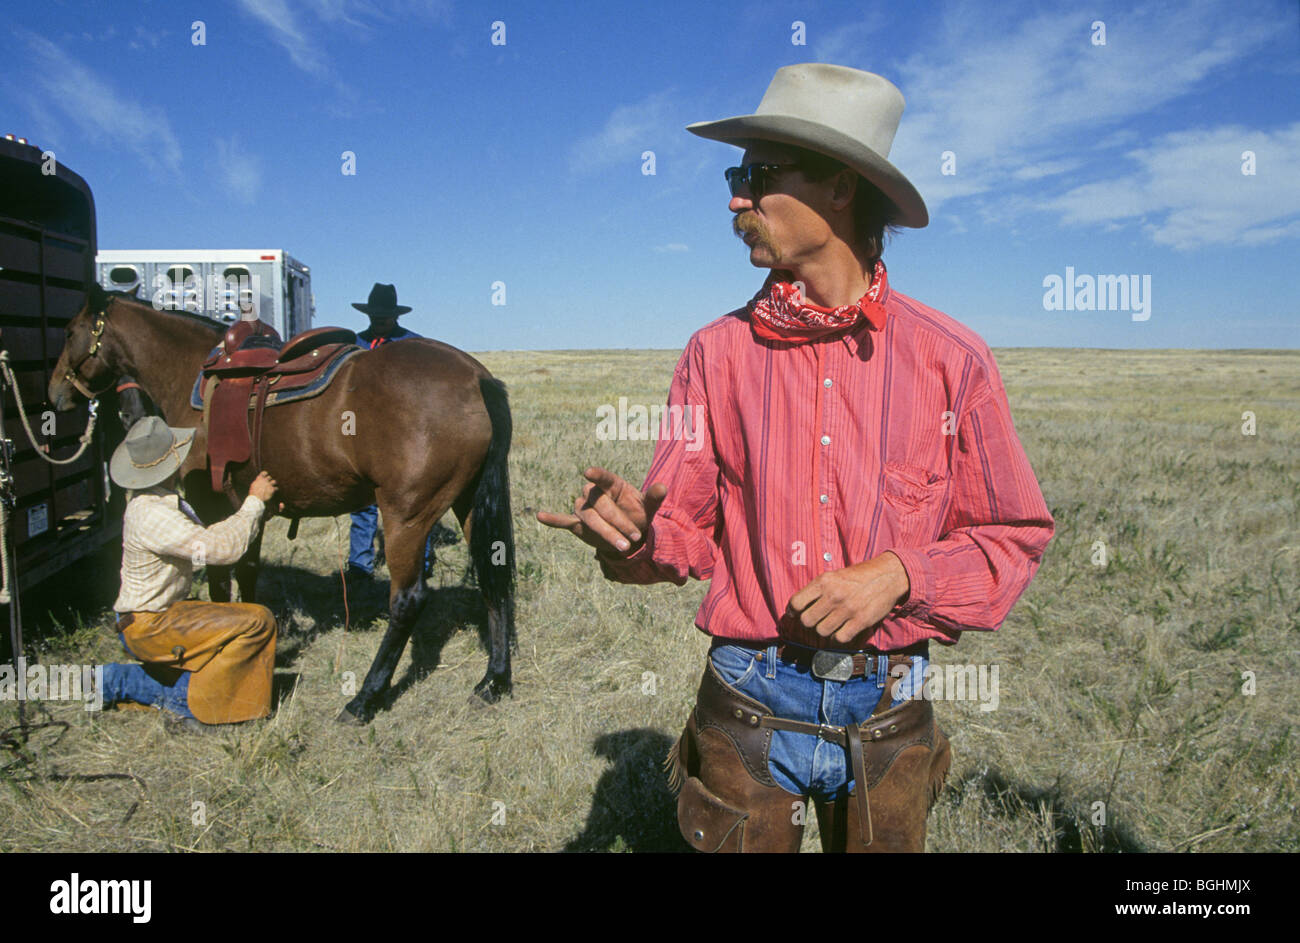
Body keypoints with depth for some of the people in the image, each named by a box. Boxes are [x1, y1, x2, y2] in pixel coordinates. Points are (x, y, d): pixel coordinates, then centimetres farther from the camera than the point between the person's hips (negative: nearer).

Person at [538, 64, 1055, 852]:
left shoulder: (951, 358, -6)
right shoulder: (719, 352, -2)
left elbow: (1014, 538, -1)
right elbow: (689, 533, -1)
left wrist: (898, 575, -17)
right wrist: (635, 531, -23)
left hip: (887, 713, 0)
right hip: (748, 703, 0)